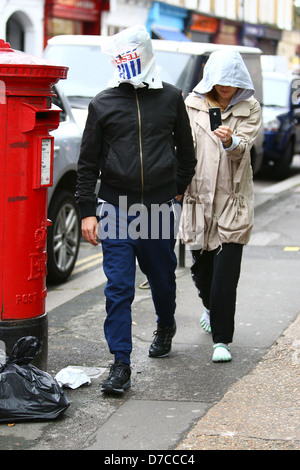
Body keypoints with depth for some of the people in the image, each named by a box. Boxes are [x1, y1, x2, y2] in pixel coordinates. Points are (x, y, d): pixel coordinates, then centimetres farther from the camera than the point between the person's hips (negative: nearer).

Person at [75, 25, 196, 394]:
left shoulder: (171, 98, 6)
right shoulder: (103, 104, 3)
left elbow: (186, 152, 18)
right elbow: (88, 161, 5)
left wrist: (178, 190, 18)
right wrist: (87, 211, 0)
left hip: (159, 209, 1)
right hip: (115, 208, -1)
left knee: (162, 277, 16)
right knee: (118, 289, -5)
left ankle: (165, 327, 46)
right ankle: (120, 364, 0)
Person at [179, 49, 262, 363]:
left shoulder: (249, 109, 1)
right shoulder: (193, 104, 4)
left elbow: (243, 148, -13)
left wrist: (230, 141, -34)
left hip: (234, 199, -2)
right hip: (198, 196, 2)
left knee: (226, 272, -8)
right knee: (200, 266, 12)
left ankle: (221, 340, -3)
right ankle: (211, 307, 44)